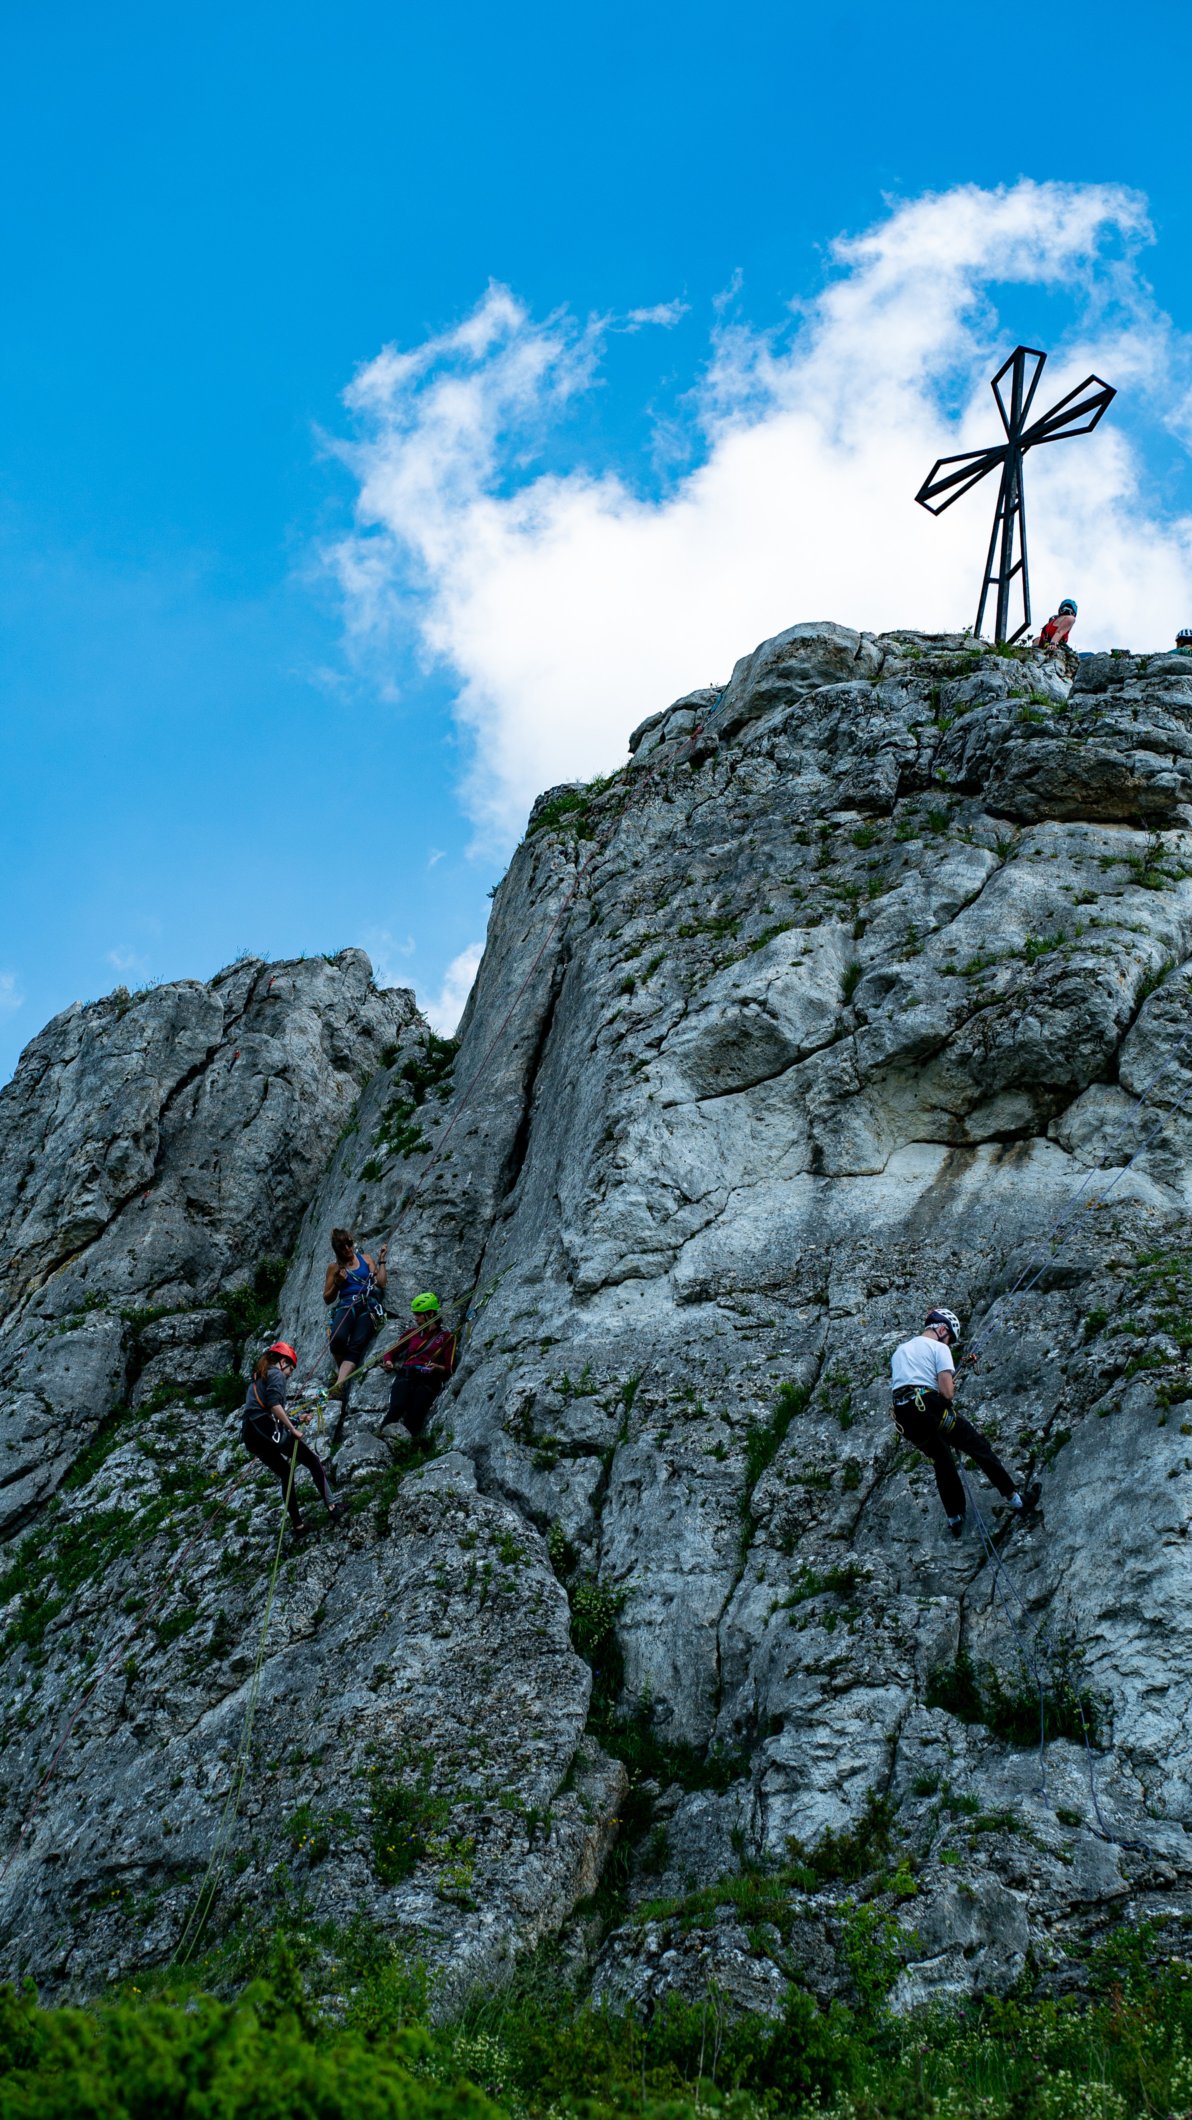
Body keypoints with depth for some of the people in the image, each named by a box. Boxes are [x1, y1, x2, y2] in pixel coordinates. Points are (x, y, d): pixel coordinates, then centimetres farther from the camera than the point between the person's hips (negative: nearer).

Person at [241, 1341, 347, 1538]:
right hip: (269, 1430, -8)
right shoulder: (277, 1374, -2)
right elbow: (274, 1405, -18)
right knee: (313, 1462, 8)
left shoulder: (258, 1377, 25)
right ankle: (332, 1507, 6)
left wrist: (292, 1419, 30)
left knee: (287, 1475, 22)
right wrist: (292, 1429, -12)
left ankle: (297, 1525, 20)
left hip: (251, 1436, 8)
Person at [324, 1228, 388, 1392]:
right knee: (338, 1338, -33)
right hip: (346, 1305, 0)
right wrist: (337, 1283, 1)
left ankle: (338, 1385, -41)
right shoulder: (335, 1267, 17)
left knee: (356, 1345, -27)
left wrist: (381, 1261, 10)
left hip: (369, 1306, 0)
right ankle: (343, 1370, -5)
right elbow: (327, 1299, 18)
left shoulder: (365, 1258, 20)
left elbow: (381, 1283, 13)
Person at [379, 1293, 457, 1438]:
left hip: (428, 1379, -1)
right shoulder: (412, 1332, 26)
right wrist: (388, 1362, 2)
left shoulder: (446, 1336, 15)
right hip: (406, 1375, 1)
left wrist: (437, 1368, -16)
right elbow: (392, 1352, 26)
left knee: (414, 1417, -29)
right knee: (397, 1407, -32)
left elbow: (449, 1369, 7)